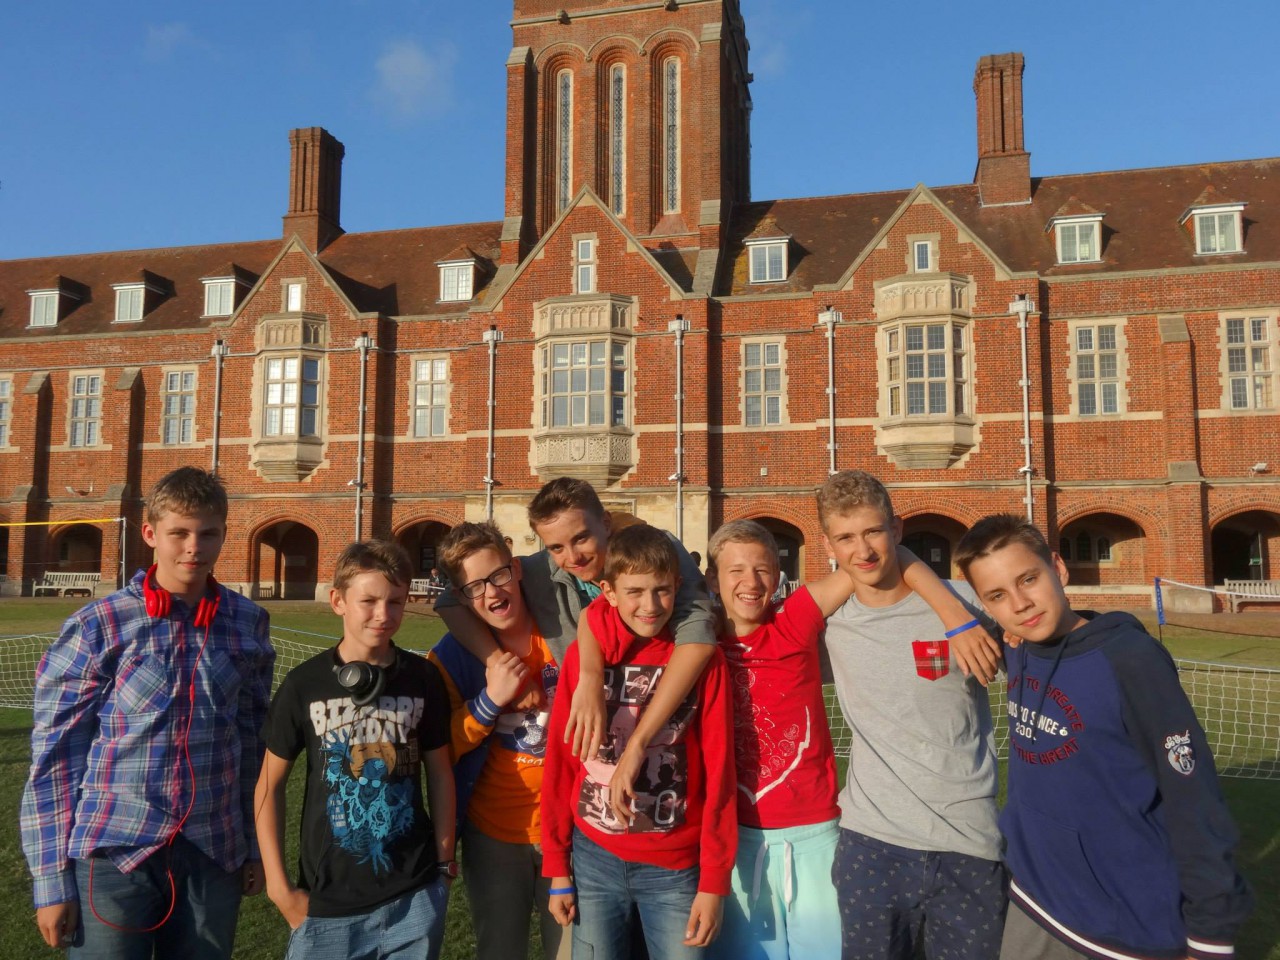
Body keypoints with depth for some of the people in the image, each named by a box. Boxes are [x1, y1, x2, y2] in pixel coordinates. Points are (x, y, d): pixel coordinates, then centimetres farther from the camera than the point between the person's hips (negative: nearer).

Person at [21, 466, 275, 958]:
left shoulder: (248, 623, 1)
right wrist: (52, 877, -4)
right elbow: (53, 751, -3)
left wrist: (256, 845, 11)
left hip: (214, 856, 3)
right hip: (111, 854, -2)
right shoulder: (96, 626, -7)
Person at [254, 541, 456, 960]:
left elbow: (439, 771, 5)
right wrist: (279, 886, -3)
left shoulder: (424, 679, -4)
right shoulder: (304, 683, -8)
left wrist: (444, 862, 5)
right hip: (328, 899, -1)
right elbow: (270, 784, 0)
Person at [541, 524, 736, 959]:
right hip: (593, 857, 2)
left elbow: (718, 770, -7)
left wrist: (714, 880, -7)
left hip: (675, 865, -1)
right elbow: (559, 760, 1)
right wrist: (556, 865, 4)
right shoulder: (583, 652, -5)